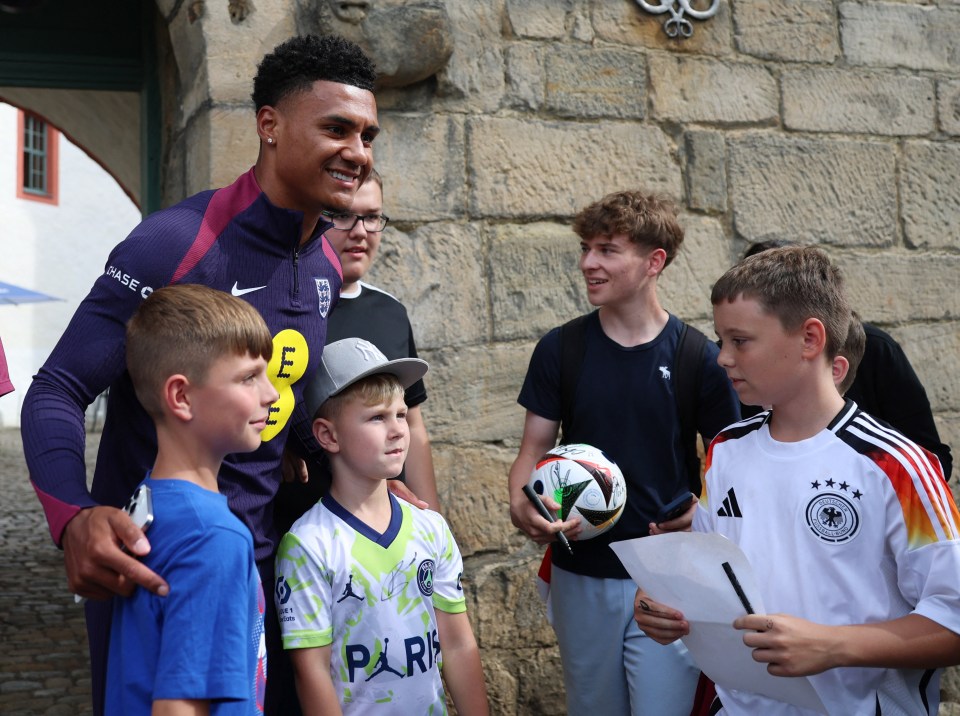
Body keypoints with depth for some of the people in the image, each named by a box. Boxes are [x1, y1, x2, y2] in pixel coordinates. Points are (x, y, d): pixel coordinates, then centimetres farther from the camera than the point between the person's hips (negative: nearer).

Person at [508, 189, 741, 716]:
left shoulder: (698, 358, -5)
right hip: (580, 577, 2)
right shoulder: (559, 350, 0)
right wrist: (521, 504, -17)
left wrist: (703, 510, -18)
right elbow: (535, 448, 4)